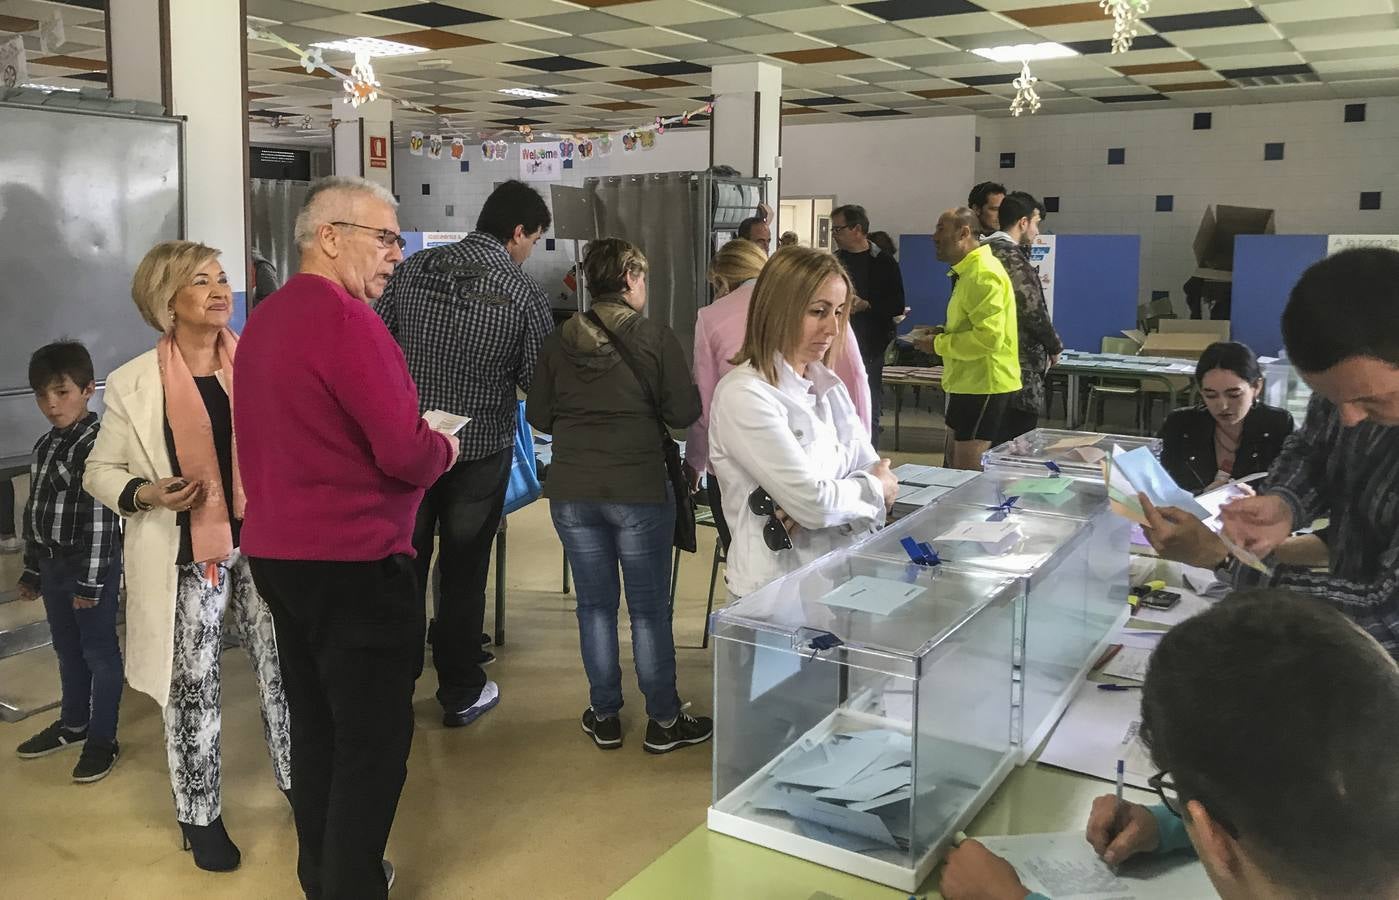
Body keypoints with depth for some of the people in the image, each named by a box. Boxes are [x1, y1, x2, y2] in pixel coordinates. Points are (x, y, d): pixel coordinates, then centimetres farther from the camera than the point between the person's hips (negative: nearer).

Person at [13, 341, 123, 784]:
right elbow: (35, 513, 16)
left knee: (99, 652, 3)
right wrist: (32, 570, 19)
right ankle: (73, 723, 36)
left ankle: (103, 739, 14)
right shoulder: (44, 445, 10)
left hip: (91, 565, -8)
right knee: (67, 650, 20)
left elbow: (100, 516, -20)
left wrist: (90, 579, -20)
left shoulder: (96, 443, -17)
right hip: (53, 565, 8)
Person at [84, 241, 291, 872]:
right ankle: (200, 814, 29)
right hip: (186, 557, -2)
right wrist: (144, 495, -15)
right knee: (192, 688, 9)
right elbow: (100, 471, 4)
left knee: (284, 668, 9)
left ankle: (300, 783, 31)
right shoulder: (132, 384, -4)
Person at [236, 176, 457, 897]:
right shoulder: (346, 318, -17)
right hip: (354, 562, -9)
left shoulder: (263, 319, 11)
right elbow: (407, 453, -22)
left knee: (315, 728, 19)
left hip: (275, 552, 10)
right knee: (373, 743, 1)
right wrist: (443, 448, -1)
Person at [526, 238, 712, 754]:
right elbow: (683, 413, -6)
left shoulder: (560, 342, 1)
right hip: (639, 489, -3)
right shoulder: (656, 338, -8)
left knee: (595, 605, 13)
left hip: (571, 491, 3)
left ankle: (605, 717, 23)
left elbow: (538, 415, 6)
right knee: (650, 609, 8)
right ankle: (664, 722, 18)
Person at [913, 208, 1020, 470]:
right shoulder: (970, 270, 15)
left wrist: (938, 345, -16)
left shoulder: (983, 274, -19)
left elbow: (989, 337, -26)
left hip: (983, 384, -11)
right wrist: (946, 332, 9)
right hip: (968, 382, 11)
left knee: (968, 475, -6)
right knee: (954, 463, 18)